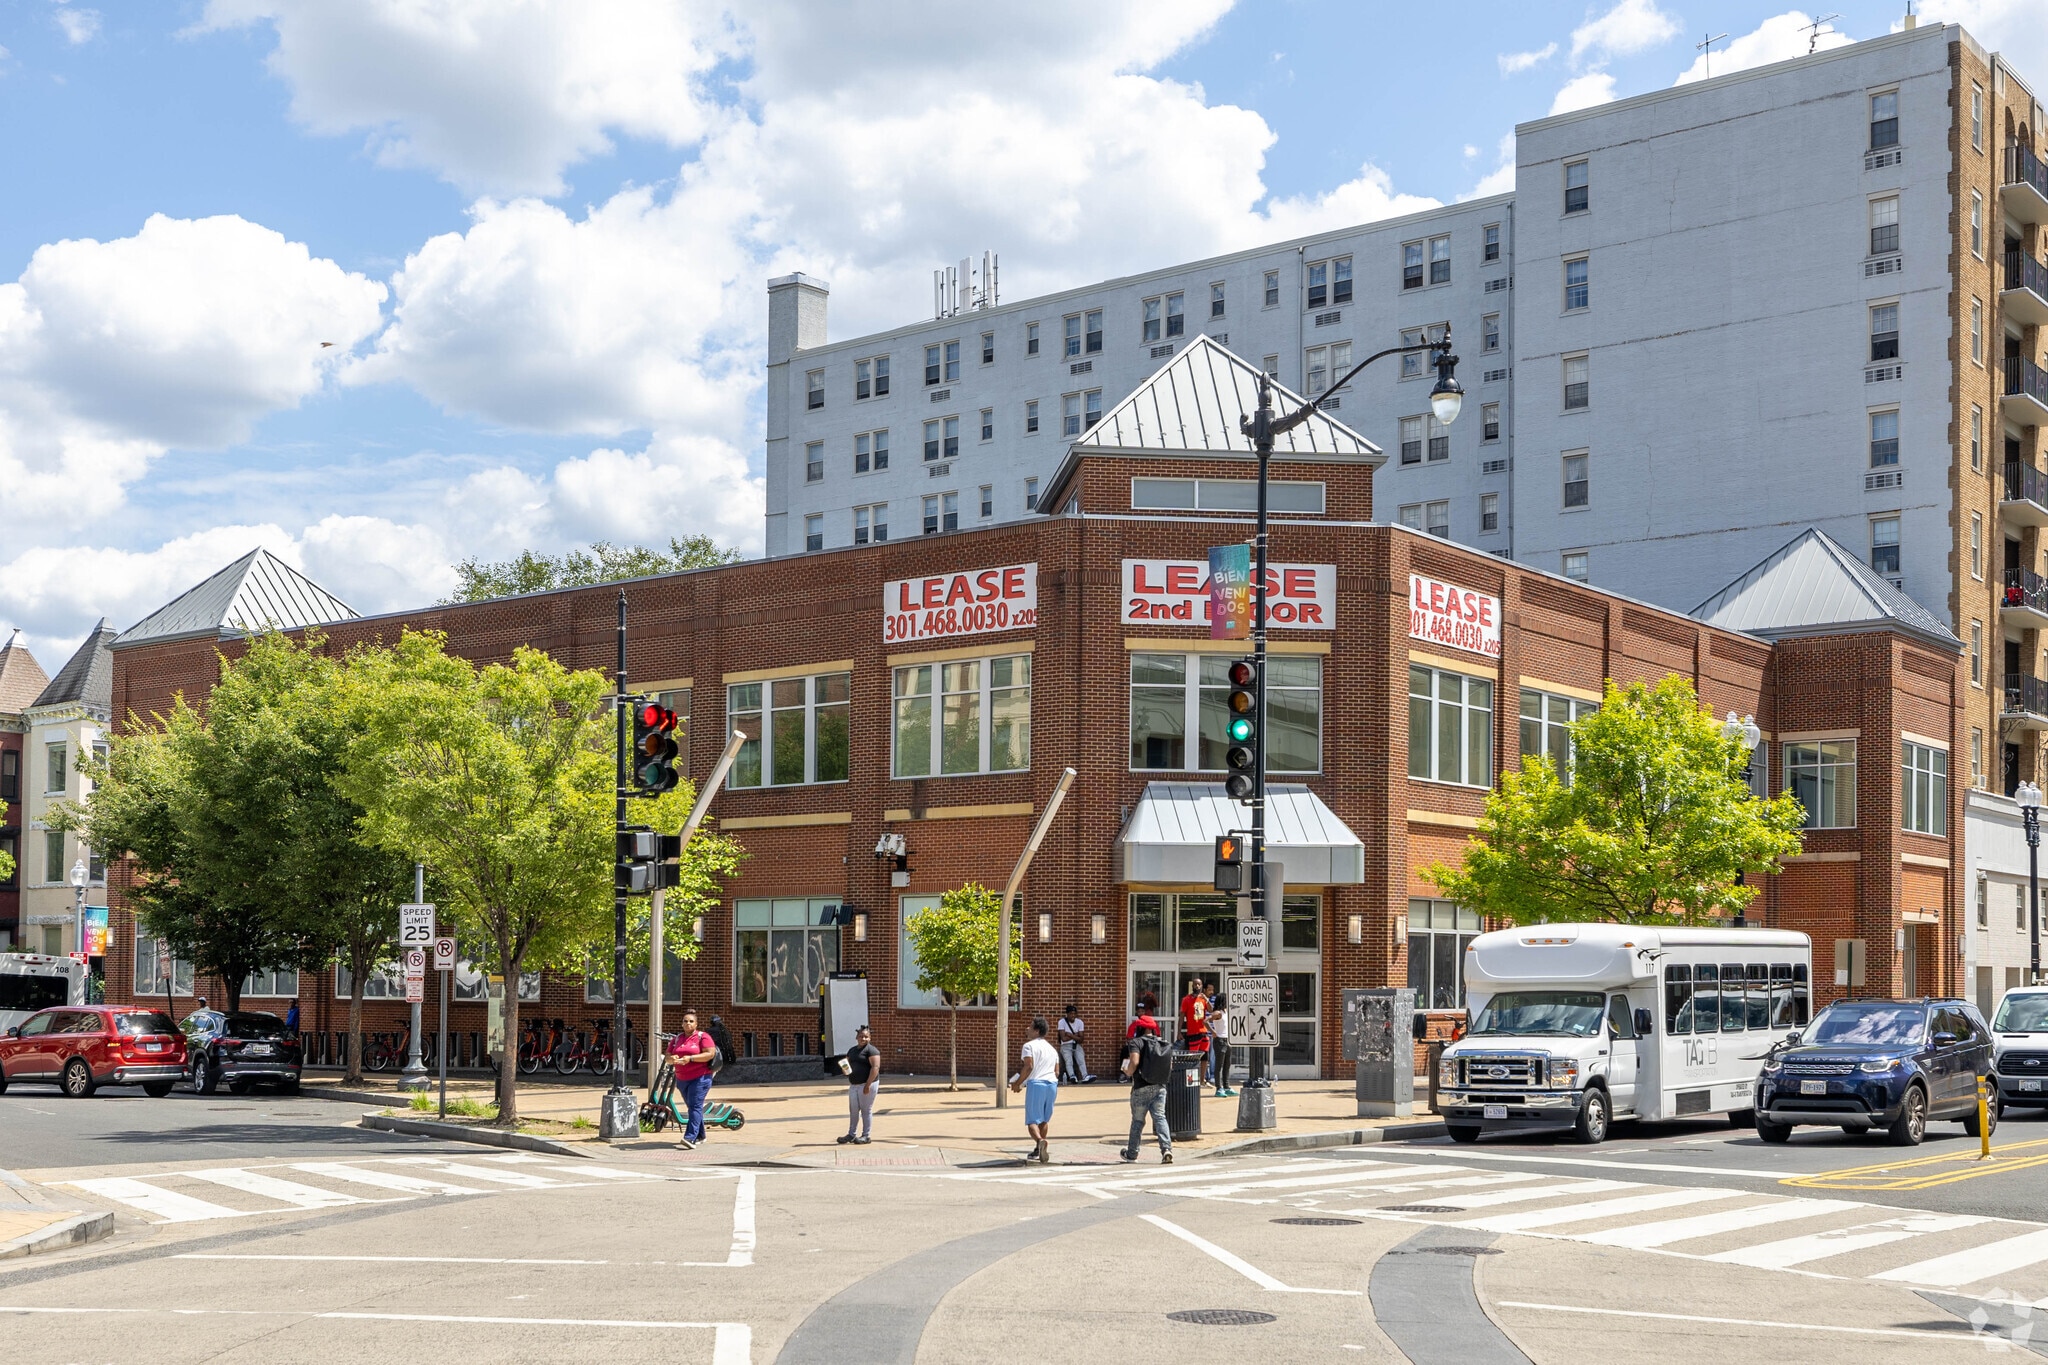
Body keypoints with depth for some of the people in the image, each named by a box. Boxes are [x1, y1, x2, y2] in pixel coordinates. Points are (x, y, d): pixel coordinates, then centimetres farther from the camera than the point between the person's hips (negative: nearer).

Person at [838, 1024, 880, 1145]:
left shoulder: (871, 1050, -8)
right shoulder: (852, 1050, 17)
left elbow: (875, 1067, -17)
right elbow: (846, 1063, 26)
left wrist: (868, 1085, -22)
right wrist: (844, 1067, 0)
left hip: (867, 1084, -7)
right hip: (854, 1085, 7)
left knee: (866, 1110, -1)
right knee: (853, 1110, 9)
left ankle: (866, 1136, 6)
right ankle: (851, 1134, 16)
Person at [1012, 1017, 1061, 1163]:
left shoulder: (1029, 1046, -1)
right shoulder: (1052, 1049, 20)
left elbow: (1029, 1067, -13)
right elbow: (1057, 1072, 16)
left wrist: (1017, 1083, -4)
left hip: (1036, 1084, -6)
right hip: (1052, 1084, 6)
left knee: (1032, 1120, -8)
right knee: (1044, 1119, 19)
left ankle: (1040, 1140, -35)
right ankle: (1040, 1150, 23)